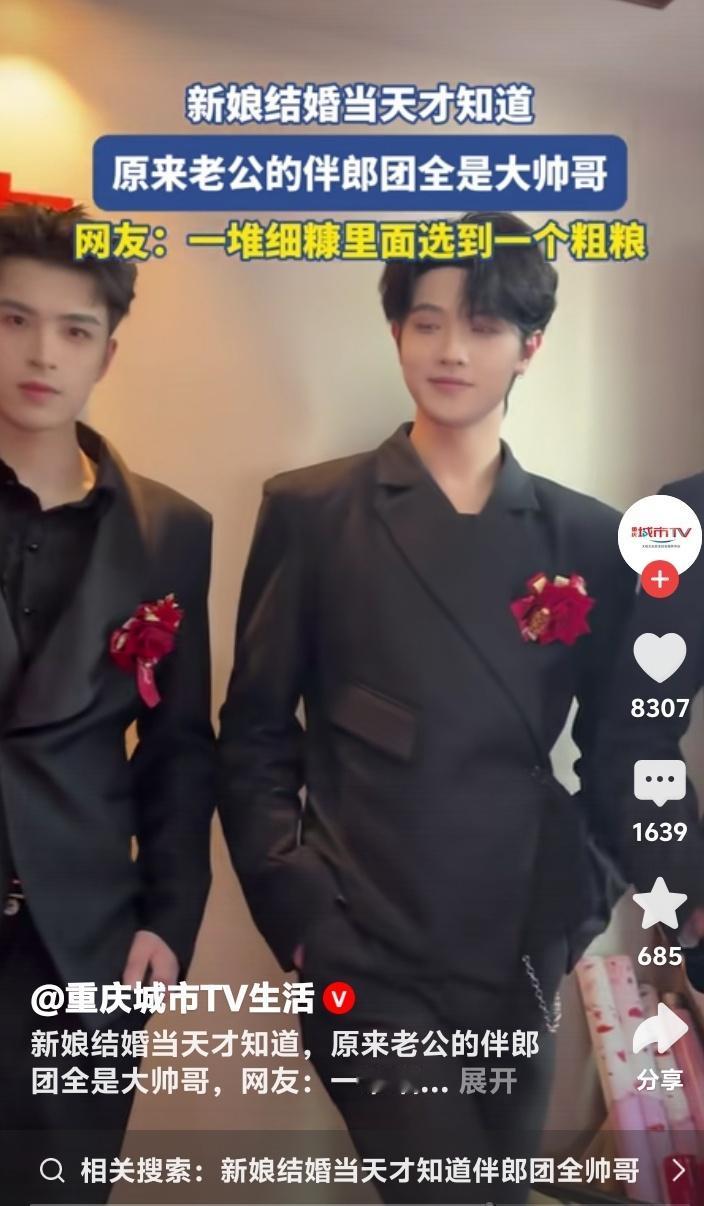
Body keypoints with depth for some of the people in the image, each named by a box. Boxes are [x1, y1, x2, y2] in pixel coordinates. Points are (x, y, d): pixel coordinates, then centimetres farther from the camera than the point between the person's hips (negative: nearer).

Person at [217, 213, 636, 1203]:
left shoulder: (589, 540, 3)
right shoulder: (311, 512, -3)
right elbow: (255, 734, -1)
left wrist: (584, 905, -3)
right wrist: (298, 912, -9)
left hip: (525, 959, 3)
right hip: (368, 957, -3)